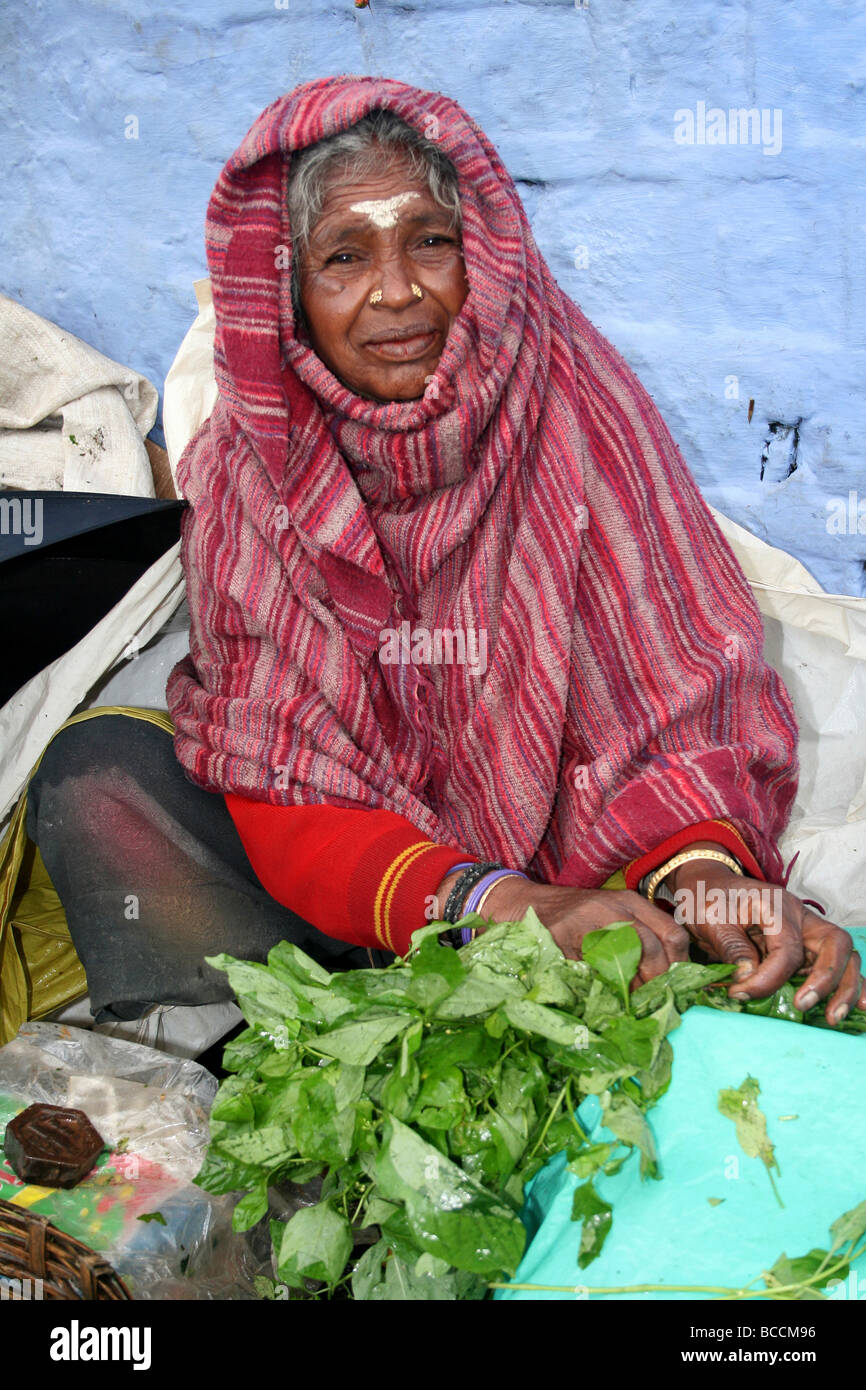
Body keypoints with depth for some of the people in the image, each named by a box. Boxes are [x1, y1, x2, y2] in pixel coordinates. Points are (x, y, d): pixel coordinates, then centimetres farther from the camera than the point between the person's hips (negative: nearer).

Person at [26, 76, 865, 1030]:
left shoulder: (582, 417, -11)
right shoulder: (244, 466, -9)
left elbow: (680, 705, -11)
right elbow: (280, 800, -15)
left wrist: (702, 866, -34)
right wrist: (498, 904, -32)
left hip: (563, 878, 0)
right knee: (98, 771, -20)